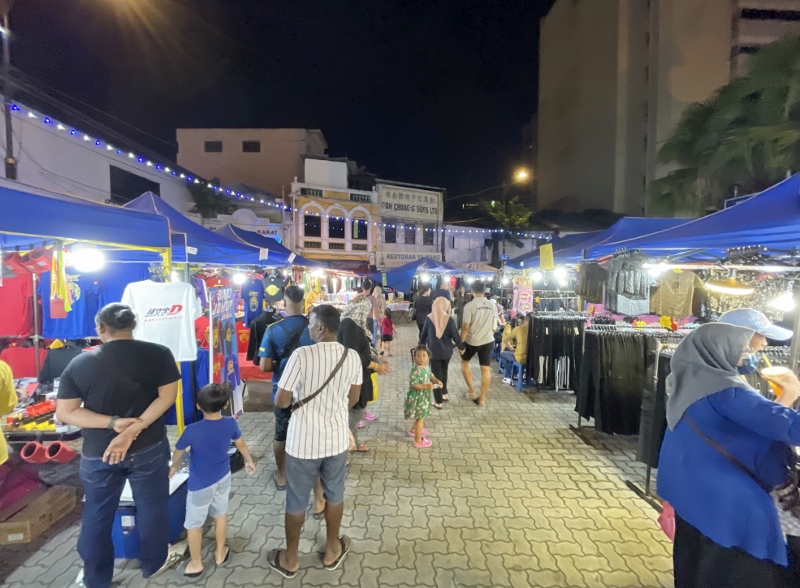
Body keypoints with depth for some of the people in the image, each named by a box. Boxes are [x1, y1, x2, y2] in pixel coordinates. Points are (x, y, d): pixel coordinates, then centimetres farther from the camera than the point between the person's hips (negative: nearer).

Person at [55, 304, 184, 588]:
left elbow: (64, 413, -6)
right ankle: (154, 563, 35)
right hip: (148, 448, -1)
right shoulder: (159, 354, -11)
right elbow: (167, 396, -14)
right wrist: (134, 429, -15)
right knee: (151, 507, 17)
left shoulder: (79, 363, -6)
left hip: (97, 453, 1)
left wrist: (113, 423, -12)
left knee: (97, 515, 21)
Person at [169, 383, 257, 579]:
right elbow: (241, 444, 2)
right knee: (220, 515, 23)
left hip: (200, 484, -4)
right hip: (223, 477, 4)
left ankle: (196, 563, 33)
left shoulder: (193, 430, -25)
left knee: (194, 524, 17)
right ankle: (220, 553, 40)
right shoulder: (230, 423, -16)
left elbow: (178, 452, -5)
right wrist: (249, 461, 21)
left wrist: (174, 467, 18)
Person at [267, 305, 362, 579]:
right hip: (337, 439, 3)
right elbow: (353, 398, 4)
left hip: (304, 442, -3)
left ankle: (290, 559, 37)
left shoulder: (302, 355, -22)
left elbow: (281, 401, -17)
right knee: (334, 495, 23)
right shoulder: (352, 357, -8)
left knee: (296, 502, 18)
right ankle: (332, 550, 42)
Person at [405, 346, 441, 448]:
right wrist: (427, 386, -34)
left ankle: (414, 430, 51)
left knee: (422, 416, 27)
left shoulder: (426, 367, 0)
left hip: (424, 396, 9)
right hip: (417, 397, -9)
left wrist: (436, 381, -7)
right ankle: (418, 441, 17)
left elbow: (430, 376, 13)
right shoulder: (416, 370, -28)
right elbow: (413, 384, -30)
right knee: (420, 418, 2)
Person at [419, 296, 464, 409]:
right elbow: (455, 336, -6)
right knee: (443, 372, 24)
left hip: (434, 351, -1)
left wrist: (421, 346, 15)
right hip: (447, 351, 1)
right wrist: (462, 346, 10)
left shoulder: (429, 318, -8)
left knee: (436, 375, 5)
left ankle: (438, 402, 8)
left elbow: (423, 334, 1)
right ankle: (444, 394, 33)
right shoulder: (449, 319, -9)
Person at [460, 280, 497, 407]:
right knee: (486, 369, 7)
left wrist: (461, 342, -7)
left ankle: (471, 390, 21)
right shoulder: (492, 305, 1)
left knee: (464, 362, 21)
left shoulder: (470, 305, -14)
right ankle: (482, 399, 13)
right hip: (488, 341, 4)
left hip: (471, 341, -3)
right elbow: (494, 326, 7)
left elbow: (466, 327, -16)